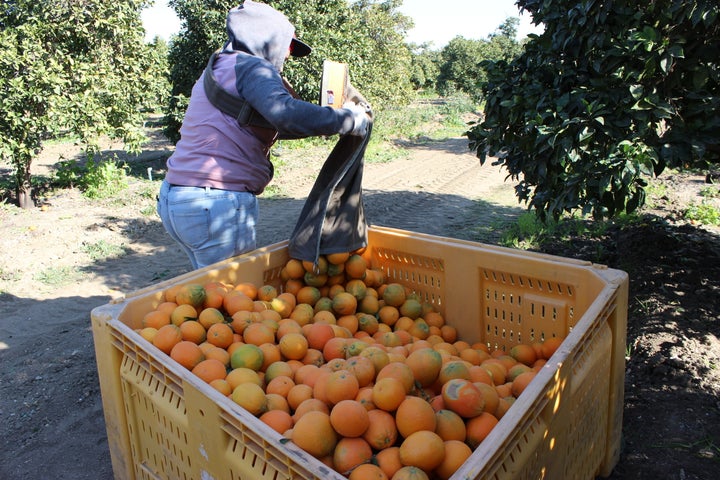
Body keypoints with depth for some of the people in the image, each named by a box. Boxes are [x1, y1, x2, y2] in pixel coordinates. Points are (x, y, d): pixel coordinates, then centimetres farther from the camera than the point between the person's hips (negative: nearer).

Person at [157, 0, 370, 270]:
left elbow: (267, 126, 27)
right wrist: (350, 119, -17)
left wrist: (323, 125, 24)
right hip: (219, 204, -9)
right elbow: (284, 112, -28)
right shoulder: (250, 66, -7)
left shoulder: (216, 69, 23)